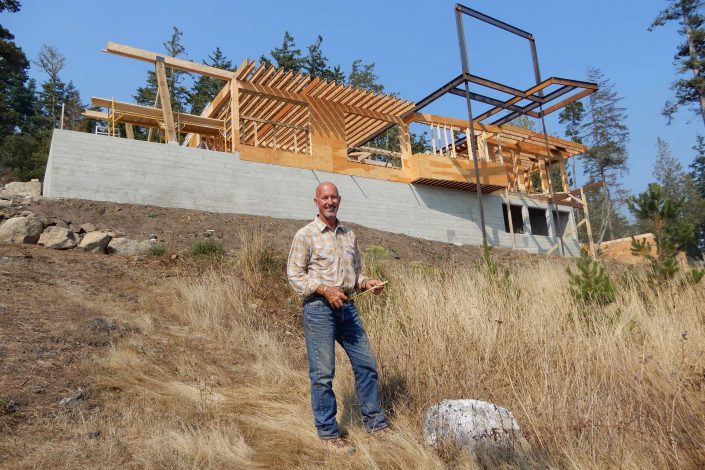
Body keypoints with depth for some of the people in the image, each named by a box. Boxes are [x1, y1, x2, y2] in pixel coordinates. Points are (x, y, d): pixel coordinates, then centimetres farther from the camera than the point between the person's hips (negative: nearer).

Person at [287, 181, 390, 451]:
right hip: (318, 308, -6)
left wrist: (367, 283, 0)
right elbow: (294, 274, -7)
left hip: (347, 307, 6)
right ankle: (328, 432, 14)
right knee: (322, 373, 0)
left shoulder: (349, 235, 15)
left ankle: (375, 423, 23)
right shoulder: (306, 235, -3)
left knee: (366, 364, 8)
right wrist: (325, 290, -18)